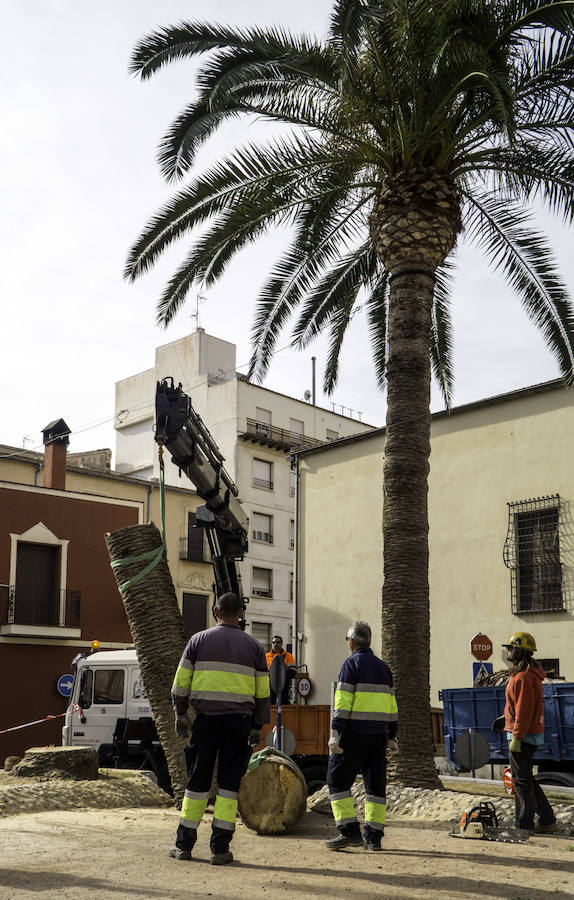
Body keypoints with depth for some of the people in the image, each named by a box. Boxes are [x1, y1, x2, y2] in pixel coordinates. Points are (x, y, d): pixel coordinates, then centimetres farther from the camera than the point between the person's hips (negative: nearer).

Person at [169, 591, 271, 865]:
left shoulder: (199, 640, 5)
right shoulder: (253, 646, 8)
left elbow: (181, 682, 3)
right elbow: (263, 692, 9)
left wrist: (180, 714, 13)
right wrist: (257, 727, 14)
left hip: (206, 718, 0)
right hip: (239, 720, 0)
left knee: (198, 781, 7)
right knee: (229, 783, 4)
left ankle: (184, 844, 13)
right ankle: (220, 848, 3)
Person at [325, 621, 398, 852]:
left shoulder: (352, 663, -5)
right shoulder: (383, 667, 15)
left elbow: (342, 702, -13)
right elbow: (392, 706, 16)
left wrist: (335, 734, -13)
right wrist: (391, 737, 20)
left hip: (354, 732, -7)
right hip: (378, 733, 7)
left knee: (338, 780, 1)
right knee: (375, 783, 9)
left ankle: (349, 831, -7)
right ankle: (373, 837, 10)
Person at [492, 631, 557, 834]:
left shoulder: (523, 677, -20)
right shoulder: (529, 673, 14)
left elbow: (524, 710, -23)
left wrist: (516, 737, -22)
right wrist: (505, 718, 19)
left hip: (523, 736, -10)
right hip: (530, 735, 10)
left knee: (521, 781, -2)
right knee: (527, 779, 17)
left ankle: (524, 825, 5)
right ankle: (547, 821, 21)